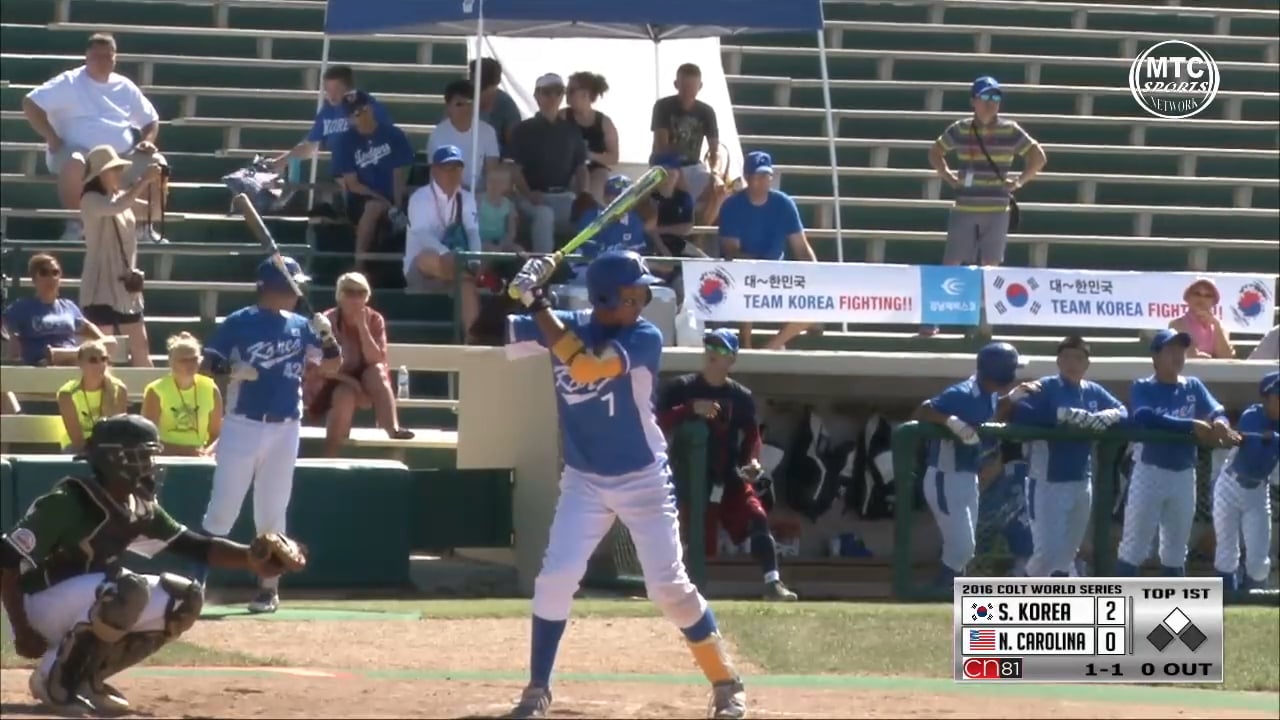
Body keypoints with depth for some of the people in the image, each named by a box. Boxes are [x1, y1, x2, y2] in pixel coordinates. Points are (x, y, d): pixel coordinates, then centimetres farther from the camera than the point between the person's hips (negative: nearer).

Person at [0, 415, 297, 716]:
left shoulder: (140, 508, 1)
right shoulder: (66, 503, -23)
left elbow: (197, 547, 4)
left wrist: (254, 557, -12)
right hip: (43, 606, -8)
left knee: (183, 599, -5)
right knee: (128, 589, -33)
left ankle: (85, 678, 4)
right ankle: (54, 678, -15)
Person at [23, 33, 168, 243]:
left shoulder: (125, 87, 15)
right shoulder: (69, 83, 0)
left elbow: (151, 119, 23)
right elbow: (31, 104, -6)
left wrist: (147, 141, 0)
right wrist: (52, 138, -14)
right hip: (81, 150, -4)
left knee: (157, 165, -18)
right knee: (75, 162, -40)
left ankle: (147, 227, -6)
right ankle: (75, 224, -27)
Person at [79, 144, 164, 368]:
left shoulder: (122, 198, 14)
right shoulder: (91, 200, -10)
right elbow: (115, 207, -29)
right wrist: (144, 180, -25)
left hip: (126, 286, 8)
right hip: (101, 287, -8)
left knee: (141, 349, 9)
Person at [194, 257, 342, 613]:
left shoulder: (300, 326, 7)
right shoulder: (239, 323, -3)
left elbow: (332, 365, 9)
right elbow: (206, 364, -2)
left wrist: (327, 335, -10)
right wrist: (232, 370, -22)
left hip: (284, 430, 3)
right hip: (242, 426, -3)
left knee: (272, 512, 7)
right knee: (222, 508, -4)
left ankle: (269, 587, 13)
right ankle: (196, 582, -2)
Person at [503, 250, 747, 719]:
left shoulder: (645, 338, -17)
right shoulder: (563, 327, -4)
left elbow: (584, 365, -32)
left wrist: (537, 303, -31)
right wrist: (503, 290, -22)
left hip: (643, 481, -3)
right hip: (584, 481, 3)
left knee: (670, 588, -1)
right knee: (555, 580, -7)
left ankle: (726, 682, 14)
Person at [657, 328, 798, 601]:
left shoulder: (741, 396, 6)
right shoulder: (681, 388, -2)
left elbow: (751, 433, 14)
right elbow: (659, 422, -11)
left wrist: (752, 460, -6)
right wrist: (691, 409, -24)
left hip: (730, 476, 2)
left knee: (758, 519, -17)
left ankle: (773, 582, -21)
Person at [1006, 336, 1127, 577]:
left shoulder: (1093, 392, 10)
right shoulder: (1045, 388, -8)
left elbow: (1122, 410, 7)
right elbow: (1020, 414, -21)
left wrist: (1107, 416, -16)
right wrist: (1061, 414, -28)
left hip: (1082, 482, 7)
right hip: (1048, 481, -7)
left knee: (1067, 552, 17)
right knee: (1049, 550, -12)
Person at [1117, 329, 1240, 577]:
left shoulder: (1193, 387, 9)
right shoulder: (1142, 388, -5)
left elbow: (1216, 411, -4)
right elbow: (1146, 419, -24)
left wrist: (1219, 423, -30)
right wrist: (1192, 425, -31)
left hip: (1184, 475, 5)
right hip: (1150, 472, -5)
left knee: (1176, 548, 13)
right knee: (1134, 545, -5)